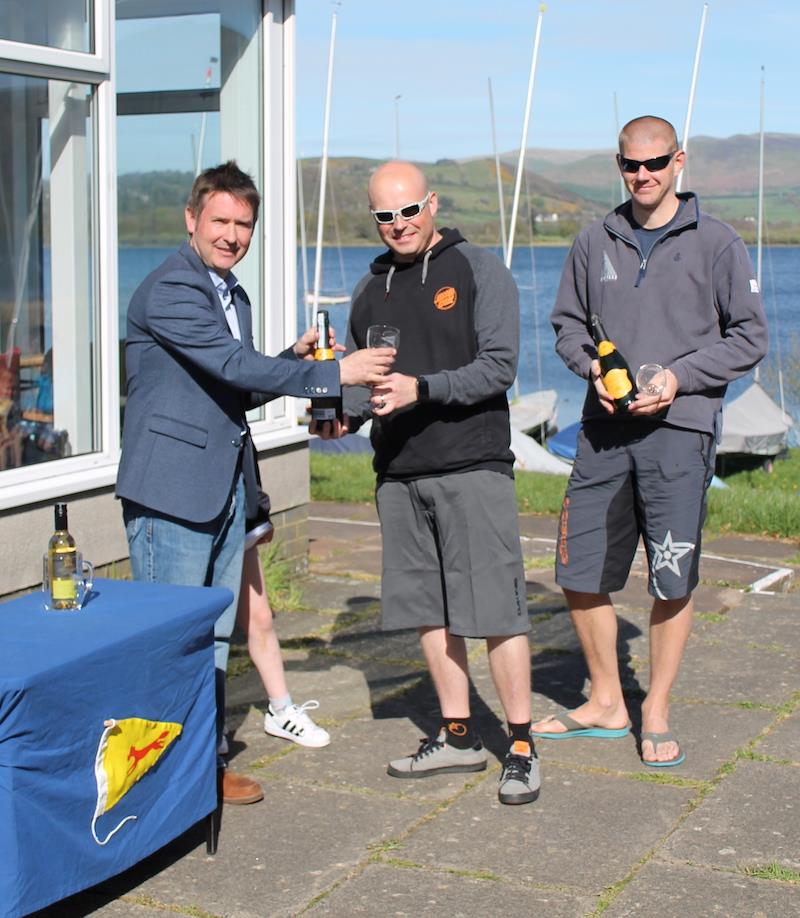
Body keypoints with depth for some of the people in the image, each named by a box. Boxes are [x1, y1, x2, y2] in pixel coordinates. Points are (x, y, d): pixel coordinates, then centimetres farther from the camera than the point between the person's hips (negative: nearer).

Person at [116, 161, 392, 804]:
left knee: (215, 636, 14)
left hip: (227, 487, 9)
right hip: (174, 490, -9)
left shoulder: (233, 296, 16)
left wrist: (293, 359, 4)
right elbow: (235, 367, -22)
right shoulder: (169, 291, -14)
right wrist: (335, 373, -20)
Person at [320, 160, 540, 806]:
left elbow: (499, 366, -10)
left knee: (495, 607, -6)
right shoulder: (371, 291, 15)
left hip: (472, 467, -6)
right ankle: (459, 737, 22)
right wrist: (345, 412, 2)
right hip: (398, 473, 6)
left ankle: (522, 747, 3)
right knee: (429, 609, 10)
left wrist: (423, 388, -21)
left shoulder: (479, 272, -1)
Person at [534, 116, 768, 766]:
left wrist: (679, 377, -11)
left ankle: (656, 714, 15)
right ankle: (606, 705, 25)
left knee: (673, 582, -2)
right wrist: (592, 365, -2)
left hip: (679, 428, -4)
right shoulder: (594, 243, 11)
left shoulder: (715, 243, 1)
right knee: (580, 575, 7)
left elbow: (750, 337, 1)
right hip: (603, 430, 4)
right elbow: (567, 321, 19)